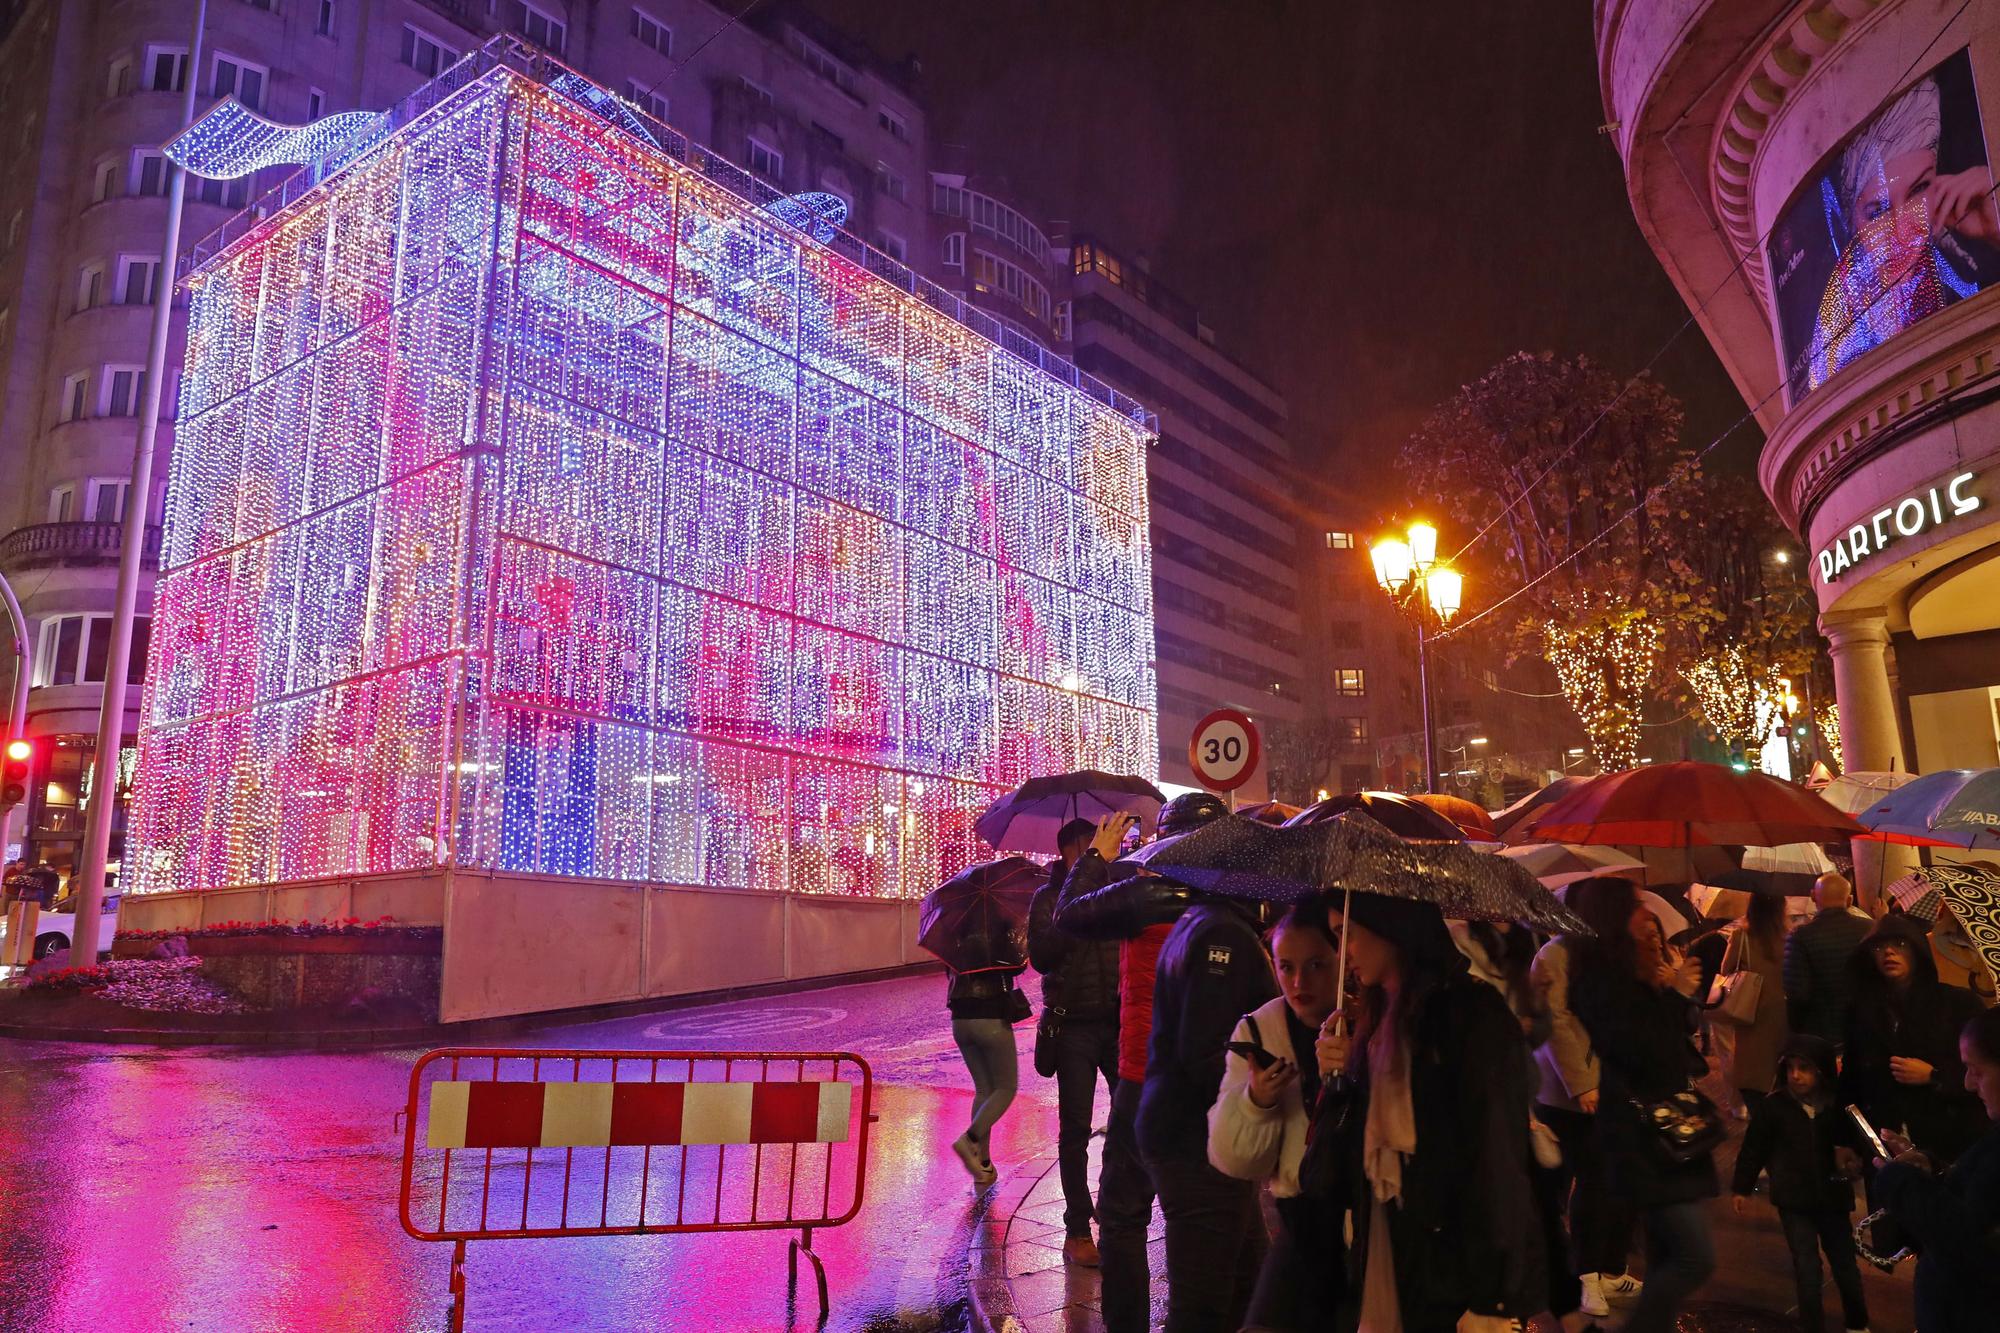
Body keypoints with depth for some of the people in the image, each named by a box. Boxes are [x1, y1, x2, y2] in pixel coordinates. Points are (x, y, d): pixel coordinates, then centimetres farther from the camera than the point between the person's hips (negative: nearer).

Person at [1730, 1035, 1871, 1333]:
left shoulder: (1838, 1107, -7)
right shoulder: (1772, 1106, -11)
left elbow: (1855, 1140, 11)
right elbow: (1754, 1149, -2)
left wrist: (1852, 1154, -13)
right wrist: (1742, 1187, 4)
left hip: (1832, 1198, 2)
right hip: (1793, 1200, -2)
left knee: (1846, 1266, 16)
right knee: (1807, 1270, -1)